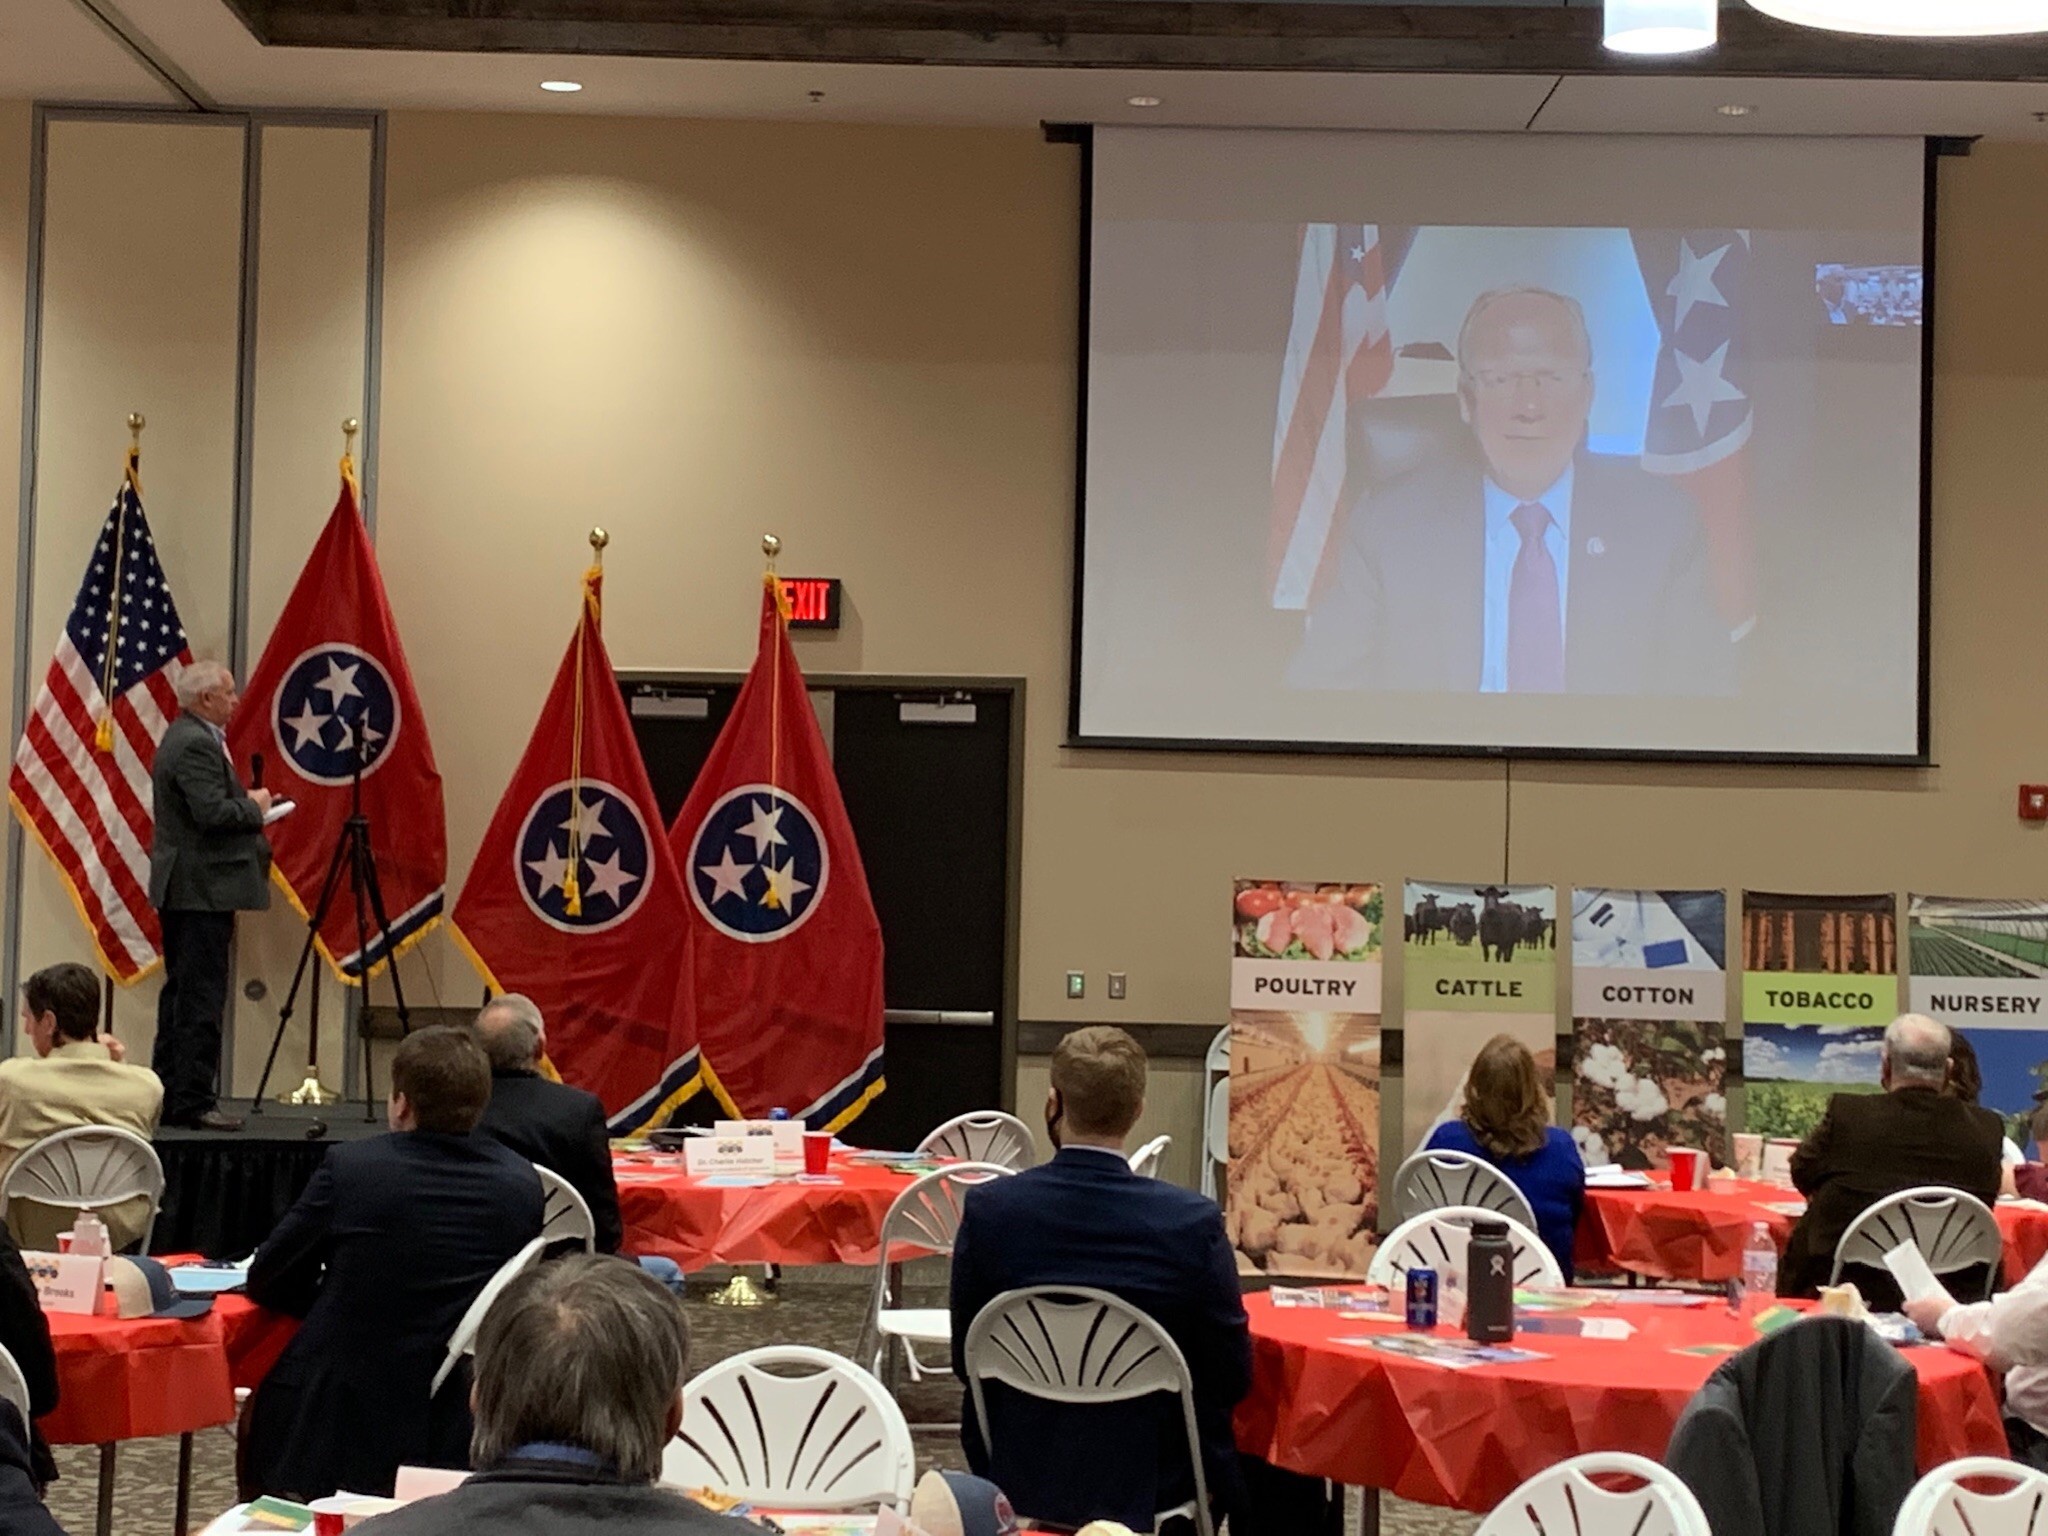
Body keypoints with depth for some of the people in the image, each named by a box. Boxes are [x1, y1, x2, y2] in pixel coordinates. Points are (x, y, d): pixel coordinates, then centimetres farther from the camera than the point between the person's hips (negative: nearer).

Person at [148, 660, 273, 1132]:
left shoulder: (182, 737, 16)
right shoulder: (196, 745, -17)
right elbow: (214, 813, -25)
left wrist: (246, 803, 9)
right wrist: (255, 807, -9)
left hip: (181, 889, 11)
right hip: (203, 889, -11)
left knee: (182, 993, 14)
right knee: (202, 997, -9)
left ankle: (168, 1095, 19)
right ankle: (192, 1101, -8)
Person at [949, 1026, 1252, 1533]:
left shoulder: (988, 1209, -14)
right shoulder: (1194, 1222, -18)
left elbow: (968, 1362, -3)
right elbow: (1232, 1377, -9)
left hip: (1018, 1476, 2)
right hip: (1146, 1480, -2)